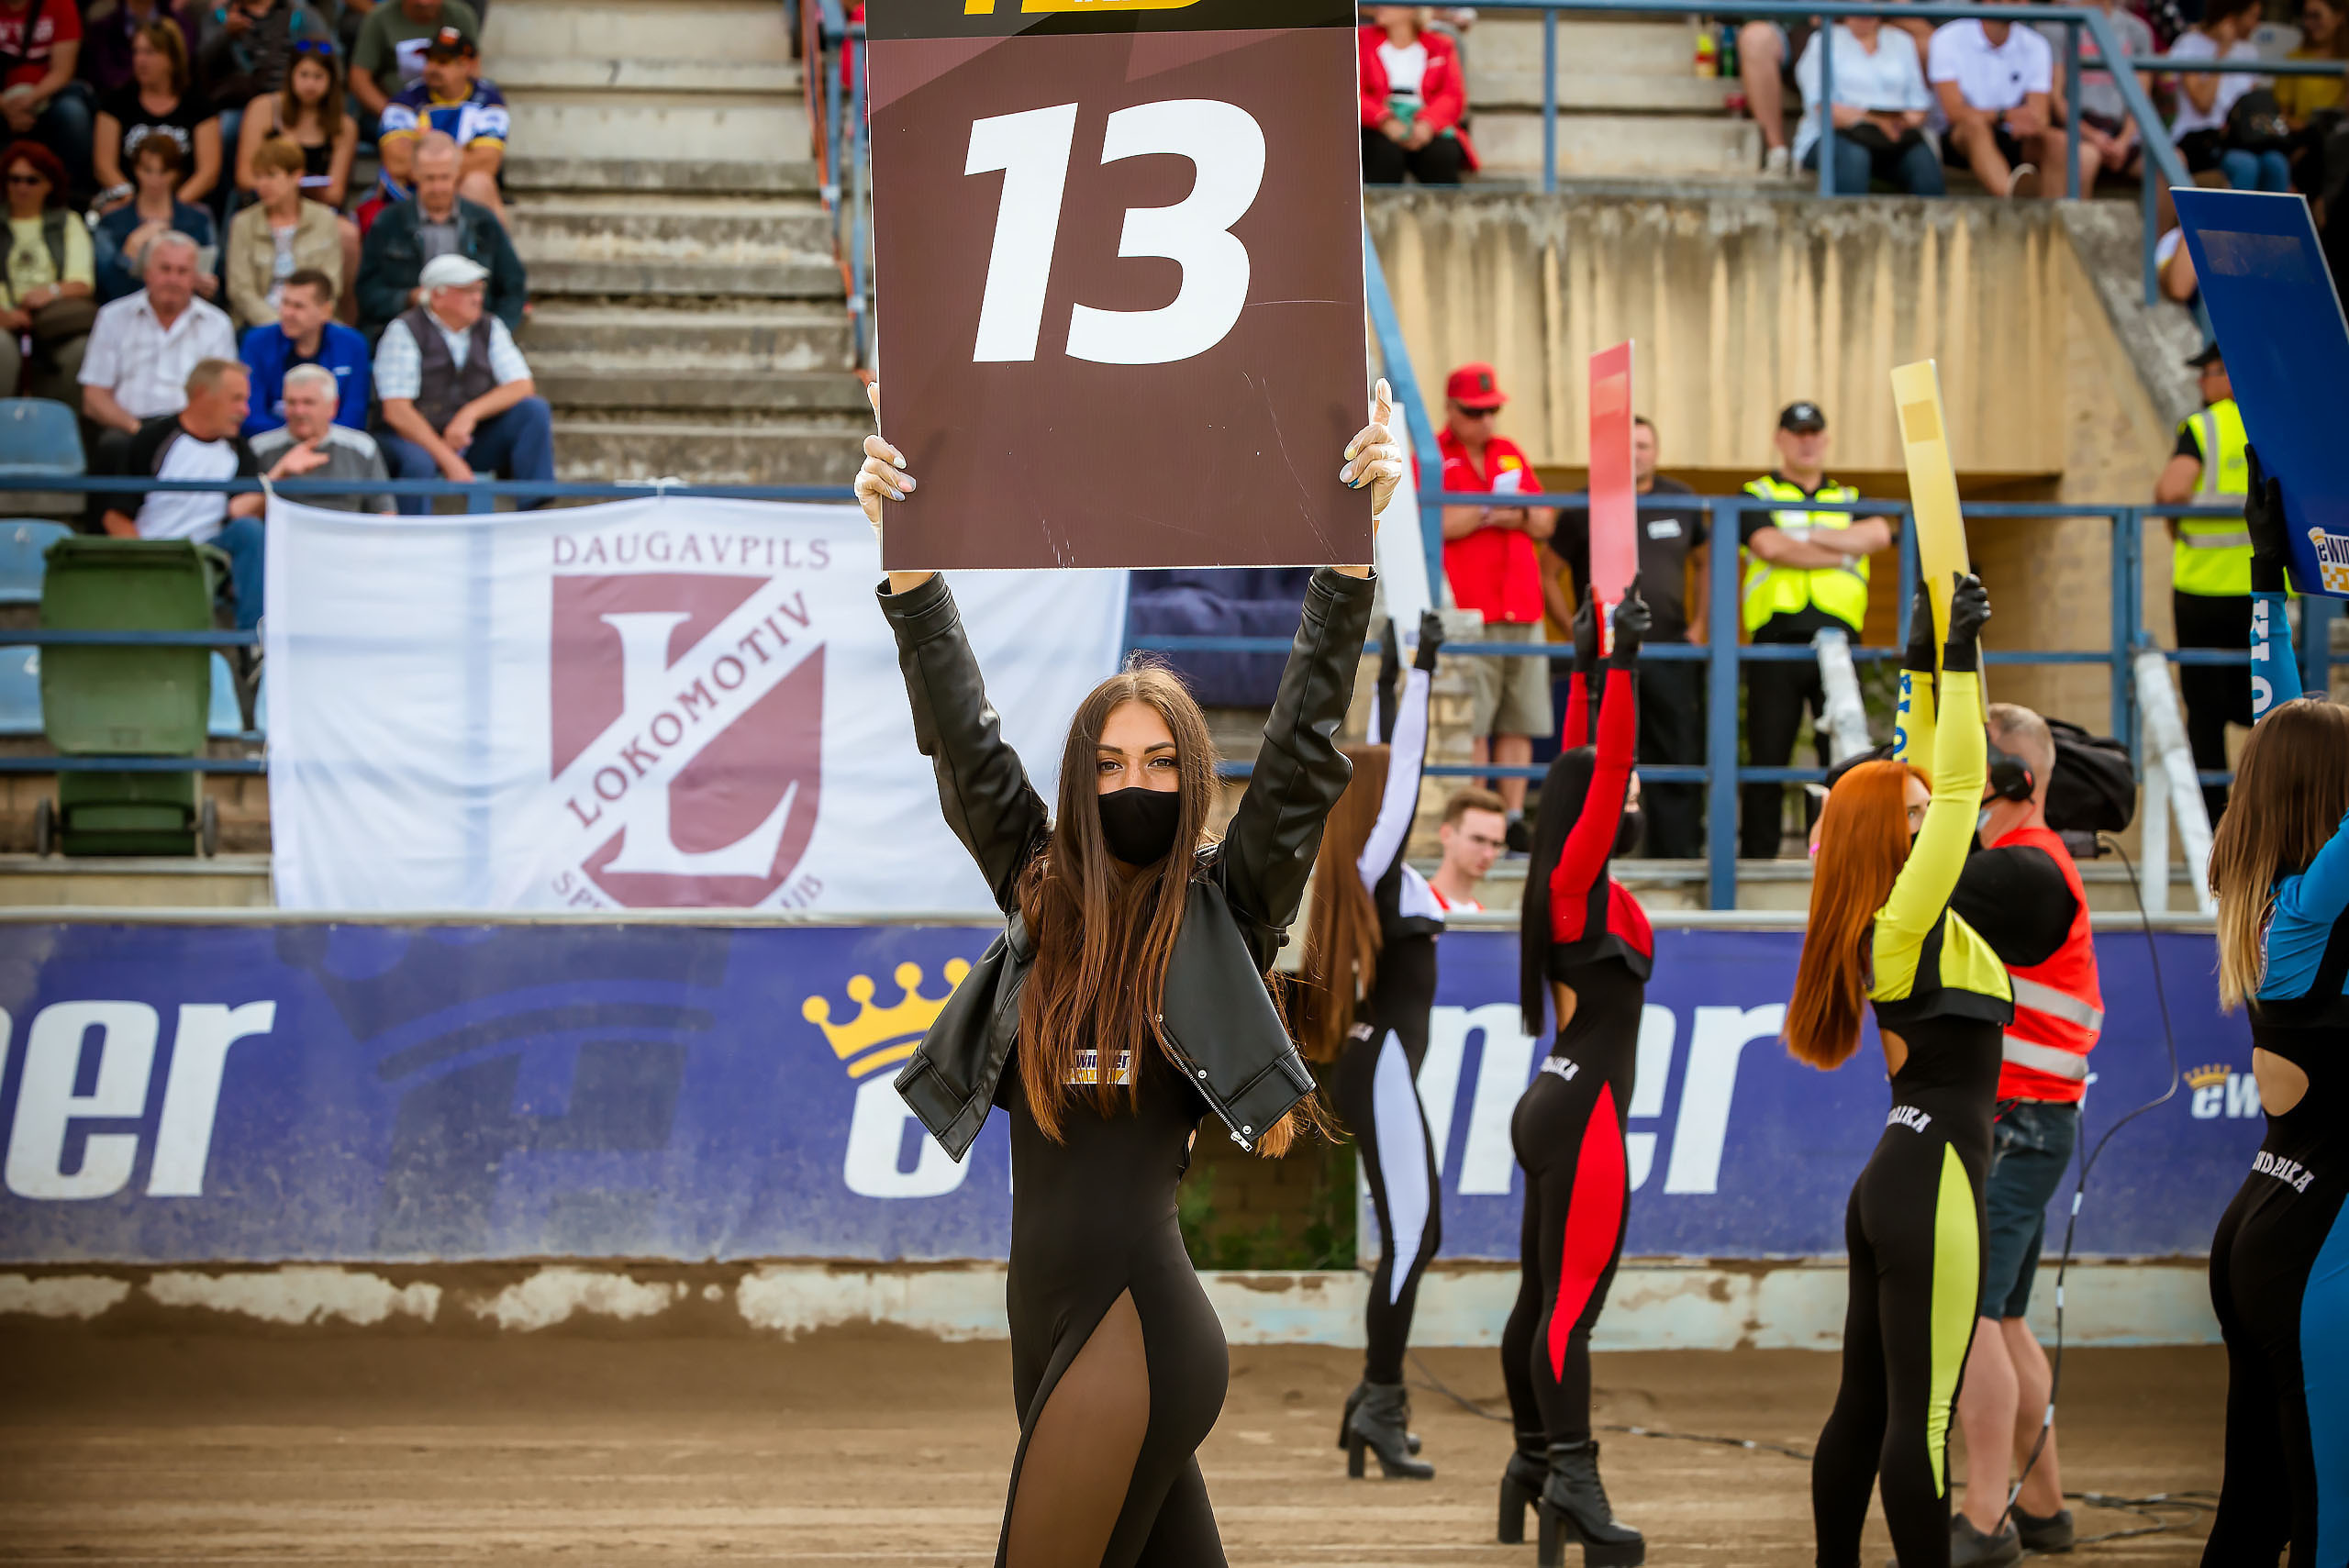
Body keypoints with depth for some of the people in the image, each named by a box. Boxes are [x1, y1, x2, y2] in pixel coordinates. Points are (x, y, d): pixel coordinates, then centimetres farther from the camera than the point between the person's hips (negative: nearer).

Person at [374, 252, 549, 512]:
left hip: (474, 439, 5)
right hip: (419, 439, -5)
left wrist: (470, 414, -19)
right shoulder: (404, 332, -8)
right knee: (418, 464, -39)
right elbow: (396, 411, -15)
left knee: (535, 410, -15)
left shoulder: (490, 328, 7)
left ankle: (535, 508, -21)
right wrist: (448, 461, -22)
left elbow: (522, 387, -1)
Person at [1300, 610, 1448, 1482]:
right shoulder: (1372, 866, -12)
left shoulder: (1360, 871, 11)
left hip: (1377, 1067, 10)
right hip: (1384, 1071, -10)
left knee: (1409, 1238, 12)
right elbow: (1407, 766, -14)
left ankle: (1375, 1406, 14)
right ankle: (1380, 1402, -13)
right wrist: (1420, 669, -12)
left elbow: (1389, 765, 23)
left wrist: (1389, 681, 29)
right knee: (1412, 1235, -11)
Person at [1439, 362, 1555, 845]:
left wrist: (1518, 516, -2)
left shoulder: (1511, 454, 19)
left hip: (1521, 607, 6)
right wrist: (1490, 509, -11)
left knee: (1519, 722, 4)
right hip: (1465, 613, -6)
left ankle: (1515, 821, 6)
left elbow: (1546, 524, 19)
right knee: (1470, 724, -10)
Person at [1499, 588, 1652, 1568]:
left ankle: (1535, 1464, 22)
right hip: (1585, 1115, -10)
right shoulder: (1580, 882, -11)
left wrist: (1585, 672, 26)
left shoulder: (1572, 884, 12)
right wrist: (1619, 666, -21)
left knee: (1543, 1301, 14)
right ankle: (1572, 1482, -22)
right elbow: (1605, 773, -19)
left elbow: (1583, 769, 22)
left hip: (1554, 1109, 10)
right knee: (1572, 1303, -15)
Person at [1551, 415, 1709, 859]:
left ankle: (1679, 853, 7)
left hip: (1670, 654, 3)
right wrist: (1574, 630, -4)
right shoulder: (1586, 507, -1)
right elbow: (1548, 573, 3)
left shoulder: (1682, 502, 10)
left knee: (1679, 755, 1)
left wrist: (1698, 624, 12)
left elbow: (1704, 564, 23)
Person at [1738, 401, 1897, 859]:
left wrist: (1809, 536, -6)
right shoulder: (1758, 497, 12)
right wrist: (1842, 553, -1)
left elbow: (1879, 534, -1)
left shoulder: (1849, 500, 21)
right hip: (1777, 643, -3)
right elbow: (1770, 546, -9)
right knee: (1768, 758, -4)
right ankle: (1757, 857, -1)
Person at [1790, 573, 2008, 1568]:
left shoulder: (1889, 925, 10)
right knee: (1920, 1416, -9)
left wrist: (1925, 669, 19)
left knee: (1866, 1405, 11)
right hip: (1932, 1185, -10)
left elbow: (1930, 779, 19)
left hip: (1896, 1178, 10)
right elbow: (1960, 785, -17)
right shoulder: (1906, 920, -13)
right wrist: (1955, 664, -14)